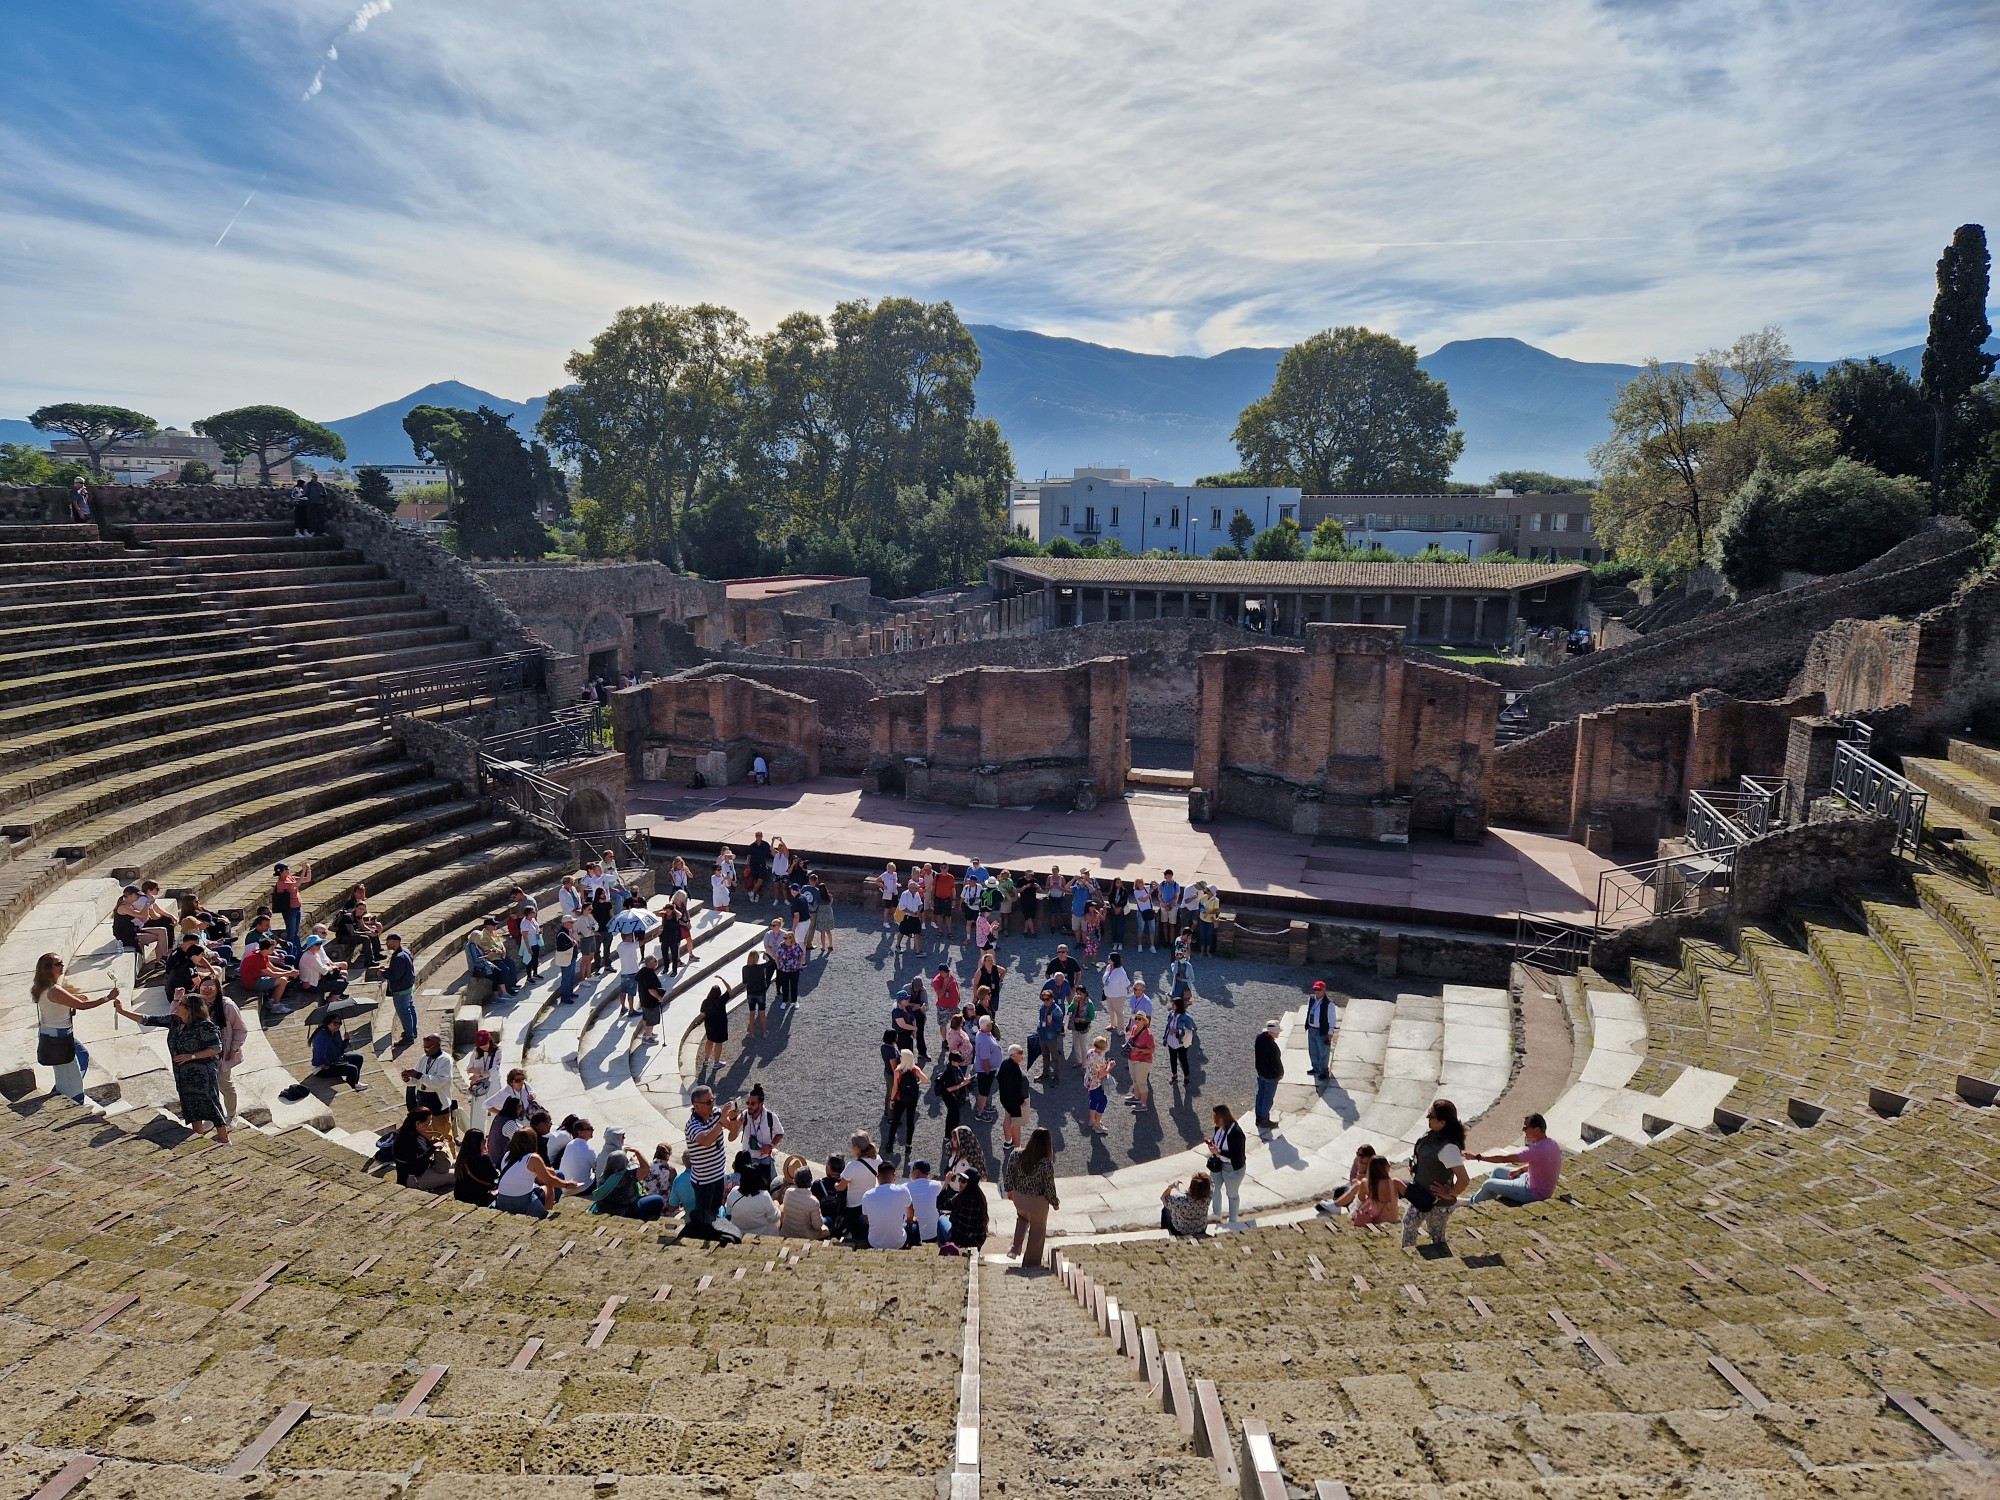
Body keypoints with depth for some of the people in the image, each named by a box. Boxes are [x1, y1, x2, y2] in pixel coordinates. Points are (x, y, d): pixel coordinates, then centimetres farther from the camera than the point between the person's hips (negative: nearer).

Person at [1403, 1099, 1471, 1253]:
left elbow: (1464, 1179, -37)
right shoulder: (1433, 1135, -5)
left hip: (1438, 1203, -9)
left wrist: (1450, 1194, -23)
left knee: (1437, 1238, 12)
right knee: (1408, 1223, 23)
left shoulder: (1448, 1148, -33)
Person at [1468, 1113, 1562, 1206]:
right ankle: (1475, 1198, 28)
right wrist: (1521, 1169, 6)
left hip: (1534, 1194, -9)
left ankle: (1472, 1203, 24)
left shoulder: (1537, 1150, -32)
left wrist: (1478, 1157, -20)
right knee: (1498, 1172, 18)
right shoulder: (1551, 1144, -3)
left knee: (1489, 1185, -2)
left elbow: (1504, 1158, -27)